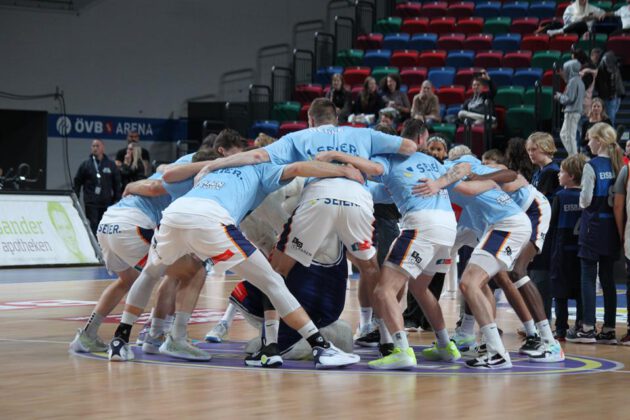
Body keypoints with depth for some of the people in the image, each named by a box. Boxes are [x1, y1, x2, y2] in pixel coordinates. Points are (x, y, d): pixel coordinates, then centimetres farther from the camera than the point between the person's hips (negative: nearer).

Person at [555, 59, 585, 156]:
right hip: (577, 111, 10)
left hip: (572, 112, -10)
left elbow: (570, 98, -18)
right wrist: (561, 96, 16)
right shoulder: (579, 81, 15)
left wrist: (560, 96, -1)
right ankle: (573, 155, 16)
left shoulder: (573, 81, -14)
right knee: (563, 134, 16)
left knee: (569, 136, -6)